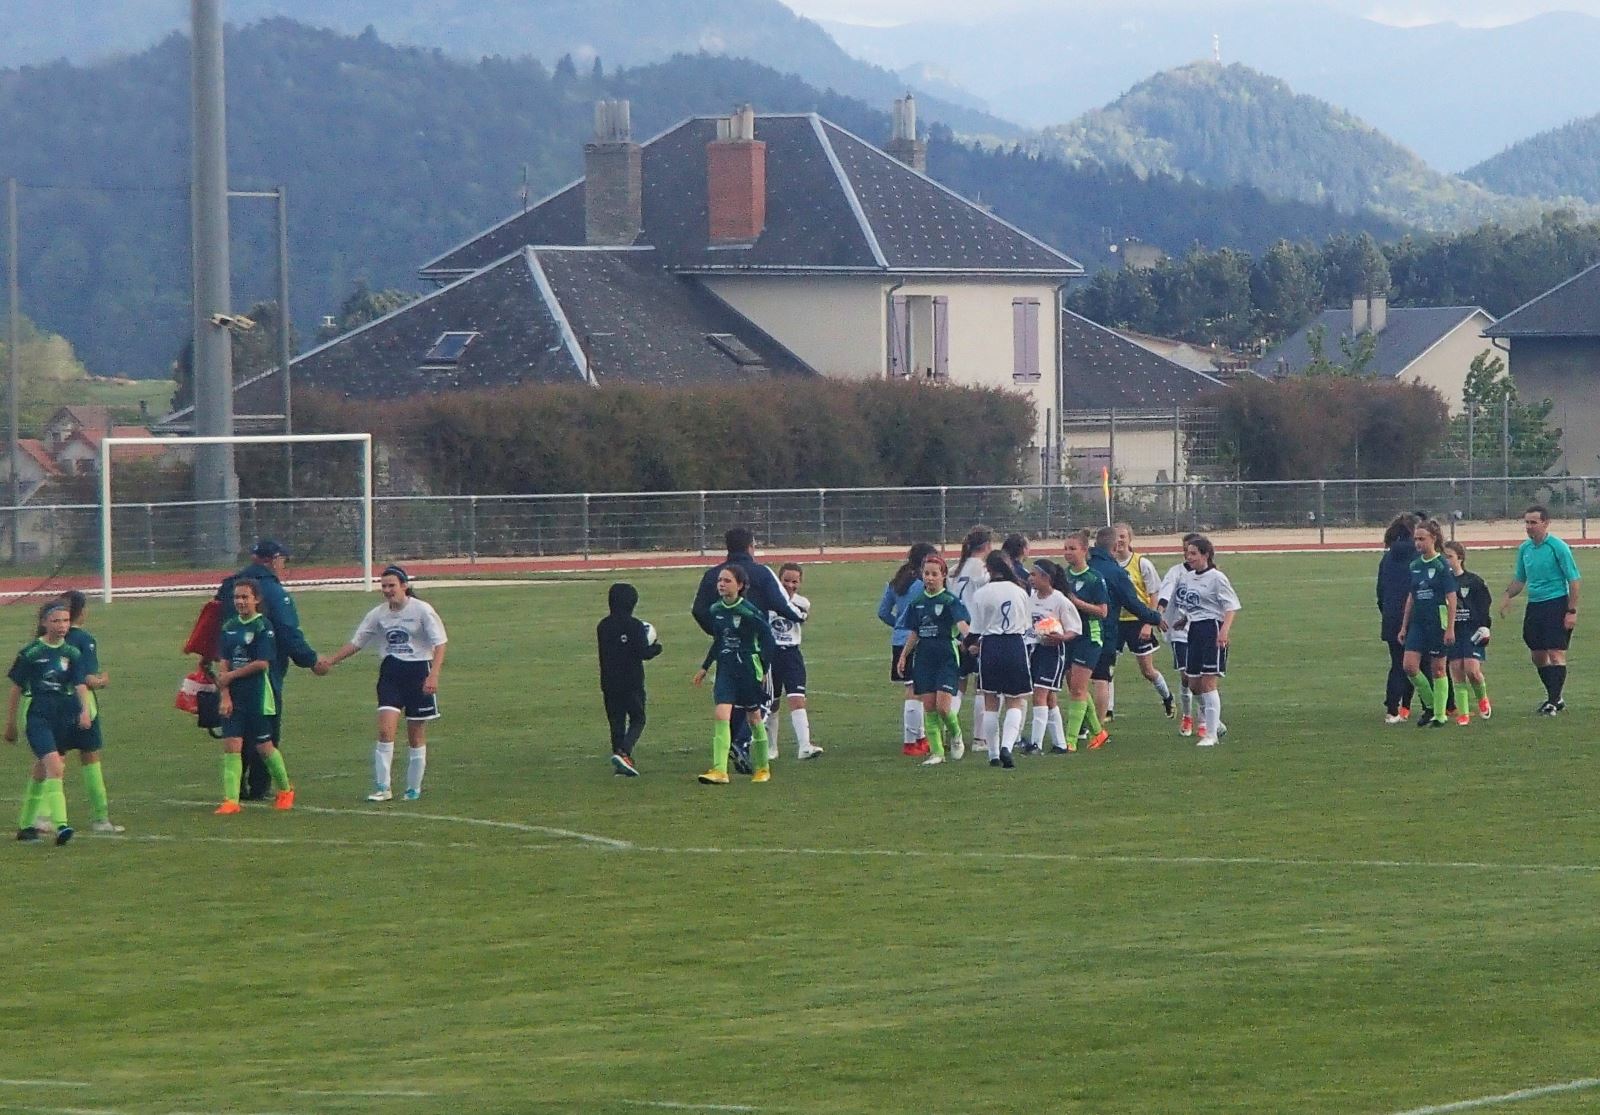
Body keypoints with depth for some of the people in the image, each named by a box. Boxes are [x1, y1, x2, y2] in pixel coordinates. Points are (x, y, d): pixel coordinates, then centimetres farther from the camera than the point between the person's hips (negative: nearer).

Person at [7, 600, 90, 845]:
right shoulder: (31, 653, -5)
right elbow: (17, 688, 2)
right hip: (37, 717, -4)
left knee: (41, 772, 15)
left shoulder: (72, 653, 5)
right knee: (54, 766, -21)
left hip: (63, 719, 5)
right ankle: (60, 825, -28)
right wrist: (11, 724, 8)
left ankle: (26, 825, 29)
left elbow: (80, 685, -2)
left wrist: (84, 710, -22)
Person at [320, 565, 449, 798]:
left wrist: (433, 675, -23)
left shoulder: (422, 610, -9)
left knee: (416, 735, 4)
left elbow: (439, 644, -10)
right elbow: (356, 643, 11)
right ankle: (382, 788, -11)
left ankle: (413, 789, 17)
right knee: (385, 729, -13)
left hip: (418, 671, -3)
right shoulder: (379, 614, 4)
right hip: (391, 672, 3)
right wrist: (330, 661, 1)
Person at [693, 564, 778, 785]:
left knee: (753, 718, 9)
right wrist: (705, 668, 17)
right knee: (722, 716, -12)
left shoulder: (749, 611, -14)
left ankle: (762, 768, 26)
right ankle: (719, 771, -18)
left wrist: (764, 670, -10)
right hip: (725, 669, 4)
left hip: (749, 669, -4)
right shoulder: (716, 610, 3)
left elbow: (767, 639, -8)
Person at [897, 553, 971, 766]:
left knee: (943, 706, -13)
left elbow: (962, 623, -23)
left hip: (947, 656, -5)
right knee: (928, 706, 2)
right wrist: (903, 656, 16)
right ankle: (936, 752, 8)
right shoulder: (918, 602, 9)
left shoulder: (950, 601, -7)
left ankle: (955, 734, 18)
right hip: (924, 658, 5)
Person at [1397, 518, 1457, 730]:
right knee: (1410, 666, -6)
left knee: (1437, 669, 1)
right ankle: (1429, 705, 13)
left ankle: (1439, 715, 9)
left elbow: (1452, 598, -11)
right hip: (1418, 622, 6)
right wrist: (1404, 626, 15)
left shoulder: (1442, 565, -10)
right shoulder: (1415, 565, 9)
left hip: (1437, 622, -6)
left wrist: (1450, 628, -15)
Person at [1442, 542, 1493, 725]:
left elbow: (1484, 606, 0)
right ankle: (1462, 714, 3)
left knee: (1472, 669, -15)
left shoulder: (1474, 581, -2)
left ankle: (1482, 698, 15)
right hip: (1451, 632, 3)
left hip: (1472, 631, -3)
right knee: (1456, 672, -2)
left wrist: (1484, 628, -7)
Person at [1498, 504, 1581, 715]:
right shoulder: (1524, 549, 10)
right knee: (1538, 655, 10)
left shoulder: (1558, 547, -10)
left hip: (1556, 603, -7)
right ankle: (1554, 698, 24)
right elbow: (1519, 579, 20)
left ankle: (1553, 702, -10)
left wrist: (1572, 611, -14)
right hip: (1534, 606, 7)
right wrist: (1508, 595, 0)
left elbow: (1574, 580, -9)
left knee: (1555, 653, -10)